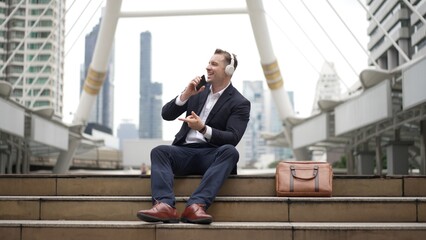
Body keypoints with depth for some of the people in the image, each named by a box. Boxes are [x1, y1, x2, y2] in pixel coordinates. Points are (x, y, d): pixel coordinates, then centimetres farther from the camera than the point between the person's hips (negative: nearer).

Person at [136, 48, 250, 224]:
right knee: (159, 151, -26)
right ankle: (165, 205, -47)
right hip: (185, 152, 3)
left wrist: (203, 129, -29)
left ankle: (196, 205, -47)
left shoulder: (240, 103, -1)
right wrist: (186, 94, -10)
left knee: (230, 151, -34)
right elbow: (166, 115, 6)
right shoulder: (198, 90, 12)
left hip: (211, 155, -3)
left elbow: (232, 139, -14)